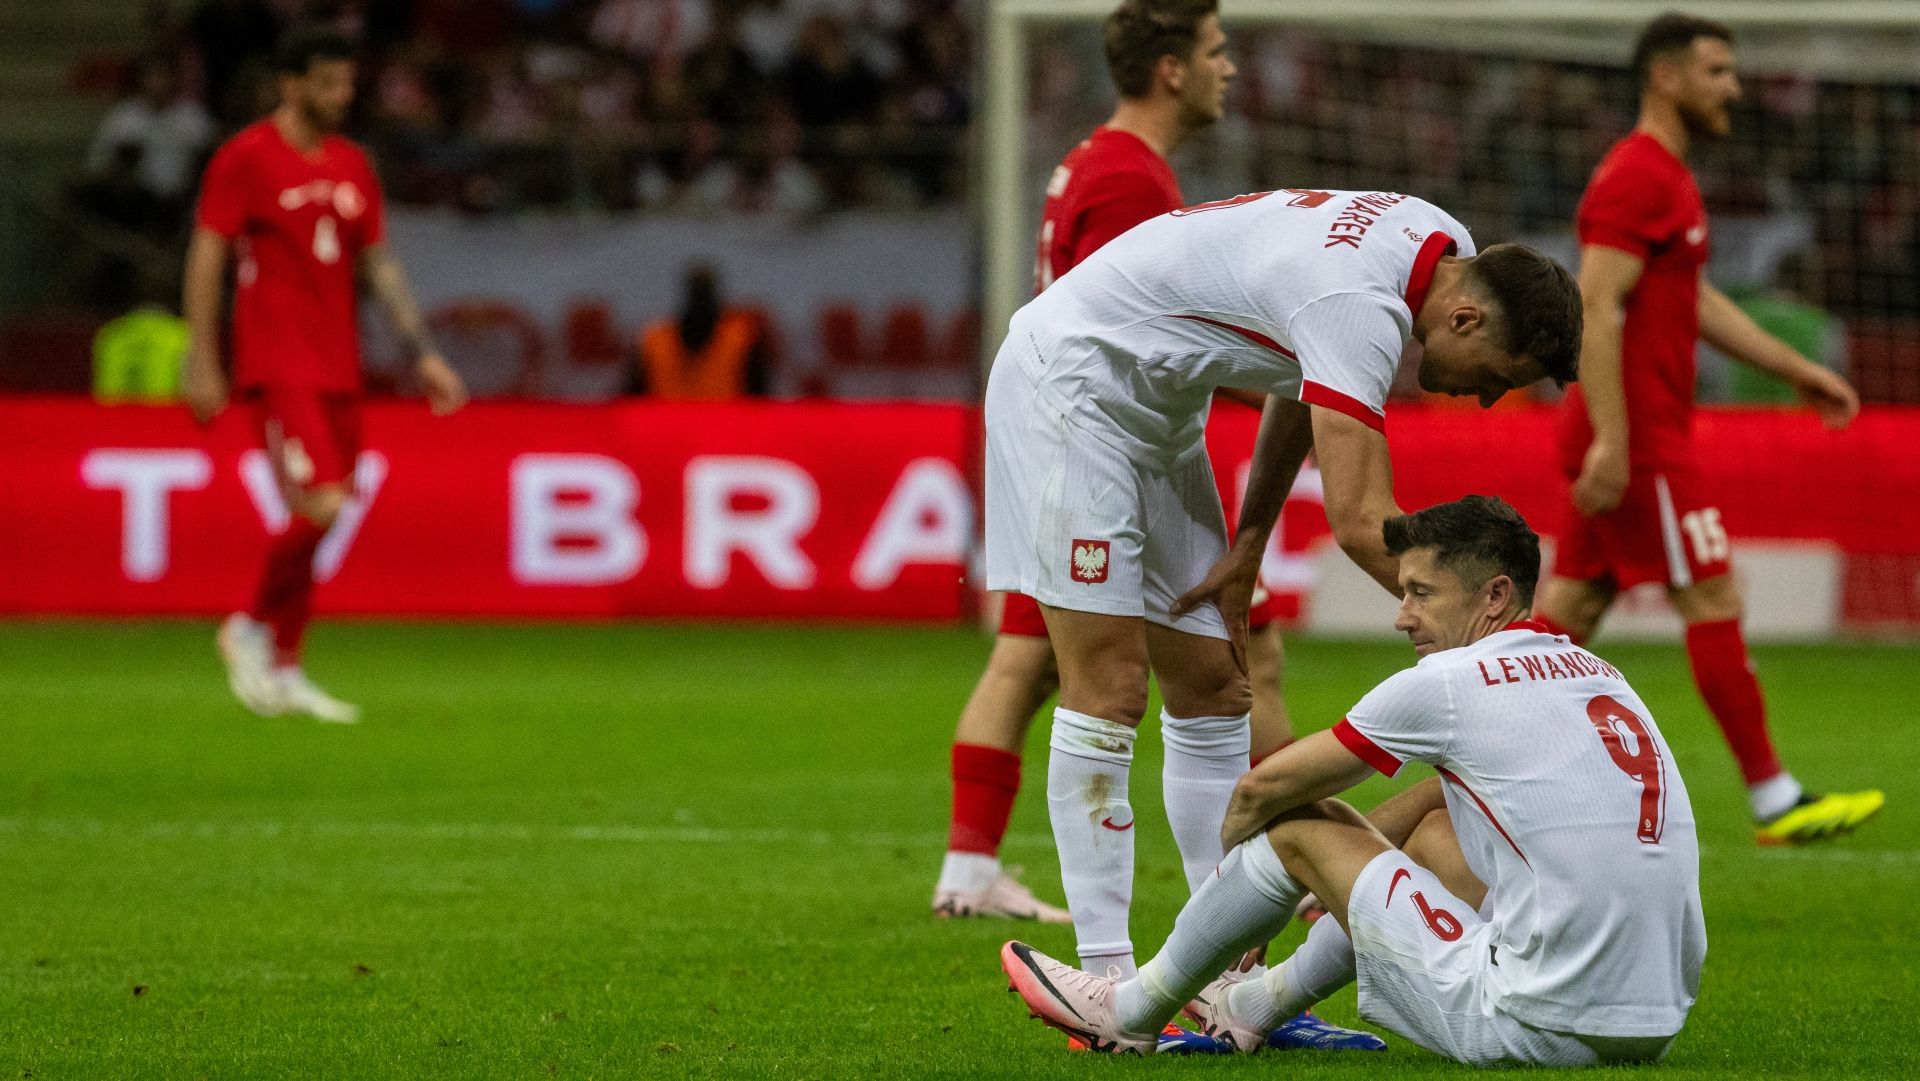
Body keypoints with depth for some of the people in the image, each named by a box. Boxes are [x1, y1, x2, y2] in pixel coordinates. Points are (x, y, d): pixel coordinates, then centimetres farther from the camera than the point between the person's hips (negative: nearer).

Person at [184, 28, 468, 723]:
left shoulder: (352, 165, 14)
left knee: (320, 520, 5)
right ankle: (251, 630, 1)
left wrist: (422, 351, 10)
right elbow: (206, 257, -5)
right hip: (277, 363, -7)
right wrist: (201, 361, -10)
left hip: (338, 367, 7)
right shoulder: (245, 158, -5)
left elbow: (378, 266, 18)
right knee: (322, 505, -18)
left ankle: (283, 670, 12)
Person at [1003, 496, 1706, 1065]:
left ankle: (1132, 1013, 30)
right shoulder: (1598, 676, 16)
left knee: (1298, 825, 8)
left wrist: (1226, 847, 29)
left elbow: (1264, 788, 7)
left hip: (1540, 1032, -8)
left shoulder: (1447, 681, -7)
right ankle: (1256, 1006, 46)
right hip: (1659, 1017, 8)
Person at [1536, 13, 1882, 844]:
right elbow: (1596, 310, -21)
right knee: (1714, 602, -6)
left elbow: (1699, 305, 27)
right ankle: (1774, 800, -3)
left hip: (1641, 438, 10)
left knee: (1570, 609, 9)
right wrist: (1612, 440, -26)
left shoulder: (1665, 179, 19)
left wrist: (1796, 369, 24)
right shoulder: (1637, 179, -14)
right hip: (1640, 442, -10)